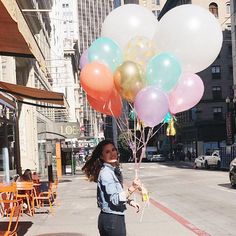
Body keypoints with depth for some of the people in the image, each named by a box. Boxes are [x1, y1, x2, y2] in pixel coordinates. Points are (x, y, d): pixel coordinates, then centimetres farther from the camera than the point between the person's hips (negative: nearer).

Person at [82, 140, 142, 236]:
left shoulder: (114, 170, 10)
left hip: (110, 218, 9)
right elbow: (115, 199, -25)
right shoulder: (106, 173, -19)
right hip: (112, 219, -9)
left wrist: (129, 201, 13)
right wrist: (132, 189, -34)